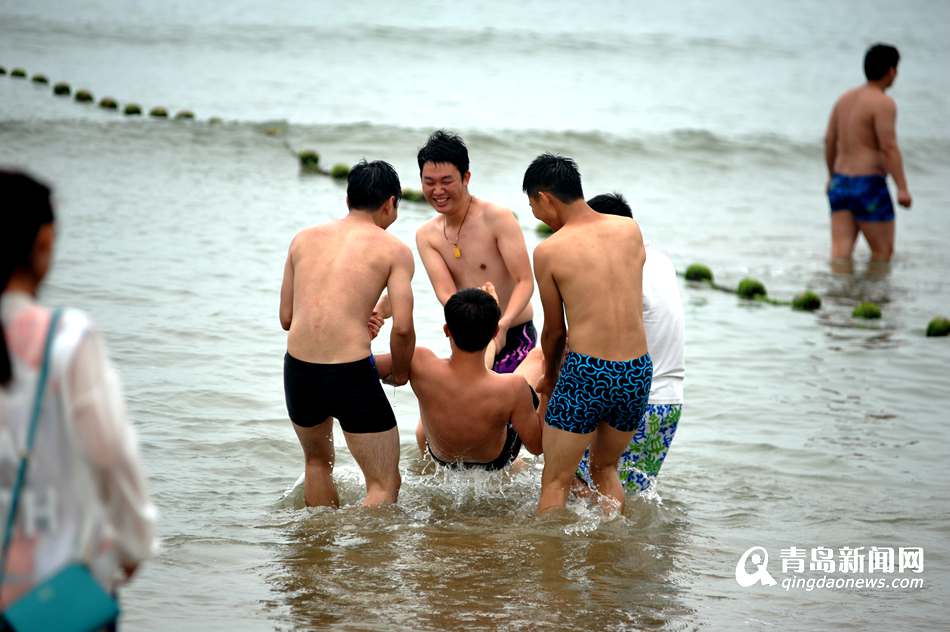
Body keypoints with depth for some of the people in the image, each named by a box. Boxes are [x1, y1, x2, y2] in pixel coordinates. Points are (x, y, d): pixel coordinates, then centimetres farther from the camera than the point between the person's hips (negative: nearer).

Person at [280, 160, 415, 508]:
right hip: (352, 373, -5)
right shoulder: (394, 250, 2)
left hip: (298, 370, 5)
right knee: (385, 485, 6)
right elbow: (402, 327, -8)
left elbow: (286, 318, 16)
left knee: (317, 462, 31)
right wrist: (400, 373, 12)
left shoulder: (304, 239, 13)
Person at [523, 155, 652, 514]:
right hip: (638, 372, 5)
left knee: (556, 481, 6)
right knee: (605, 468, 25)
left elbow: (554, 331, 5)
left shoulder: (549, 252, -6)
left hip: (586, 373, -5)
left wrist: (549, 377, 25)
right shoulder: (631, 231, 7)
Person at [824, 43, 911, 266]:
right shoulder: (883, 103, -12)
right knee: (883, 252, 6)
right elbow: (889, 148, -19)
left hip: (840, 184, 7)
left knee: (840, 252, -1)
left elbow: (830, 141, 18)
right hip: (869, 187, -7)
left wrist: (832, 175, 31)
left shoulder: (846, 98, 12)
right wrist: (902, 189, -20)